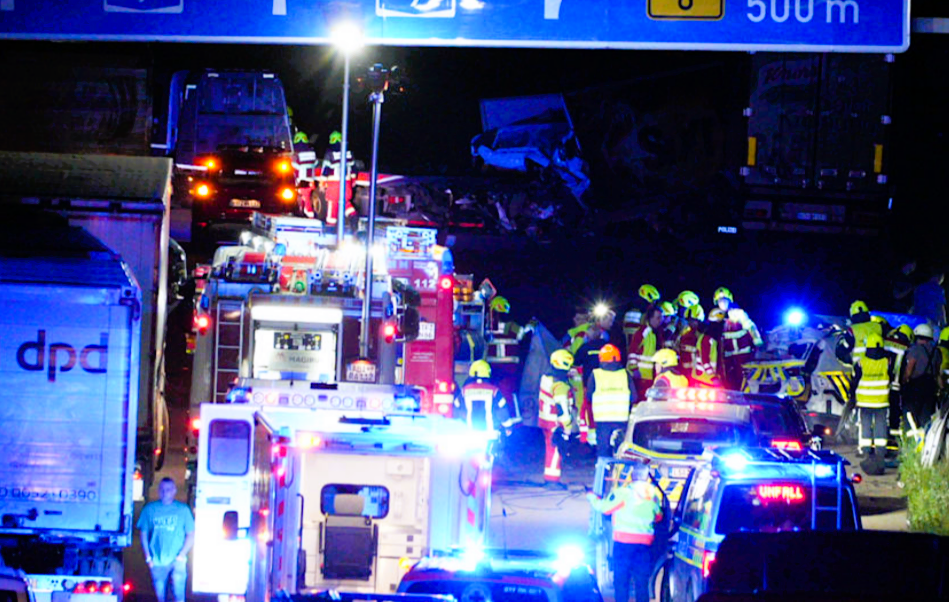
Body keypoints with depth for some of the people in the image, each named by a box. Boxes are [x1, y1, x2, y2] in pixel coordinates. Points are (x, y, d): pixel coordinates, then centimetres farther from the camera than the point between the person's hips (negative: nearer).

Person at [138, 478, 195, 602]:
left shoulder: (183, 510, 2)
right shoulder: (149, 509, 5)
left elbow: (191, 535, 4)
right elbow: (143, 533, 9)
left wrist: (182, 555, -6)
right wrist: (148, 557, 1)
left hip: (176, 560, -2)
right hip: (157, 562, 2)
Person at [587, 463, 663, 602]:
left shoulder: (623, 492, -6)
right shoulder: (653, 494, 10)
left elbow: (604, 507, -3)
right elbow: (658, 516, 20)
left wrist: (592, 497, 15)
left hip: (624, 540, -4)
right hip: (645, 542, 4)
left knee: (621, 579, 1)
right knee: (642, 581, 8)